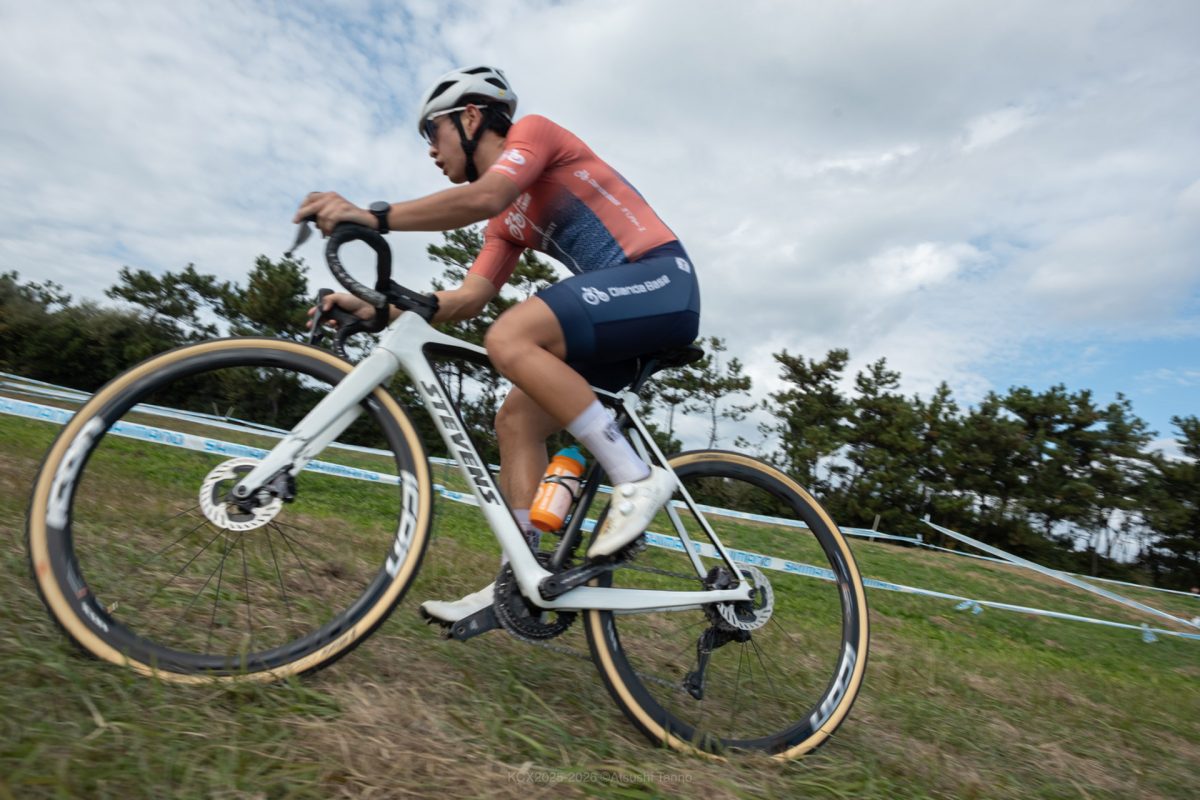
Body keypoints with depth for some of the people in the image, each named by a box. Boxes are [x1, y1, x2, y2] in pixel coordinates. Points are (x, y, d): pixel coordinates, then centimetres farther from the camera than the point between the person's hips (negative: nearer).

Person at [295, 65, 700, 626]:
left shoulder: (533, 131, 1)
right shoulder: (508, 221, 22)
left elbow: (482, 199, -19)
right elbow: (468, 298, 13)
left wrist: (374, 217, -23)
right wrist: (373, 308, 5)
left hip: (662, 280, -8)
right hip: (621, 308, 9)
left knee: (509, 339, -28)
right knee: (516, 420, 1)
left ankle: (636, 479, -21)